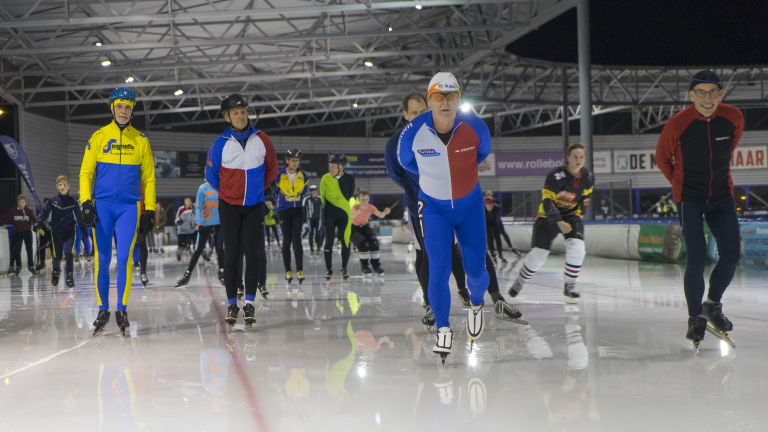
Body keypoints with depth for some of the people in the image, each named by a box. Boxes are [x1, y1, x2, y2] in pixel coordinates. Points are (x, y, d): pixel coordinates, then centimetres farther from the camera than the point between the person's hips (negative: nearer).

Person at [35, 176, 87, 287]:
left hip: (69, 230, -1)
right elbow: (45, 212, 0)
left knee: (68, 252, -16)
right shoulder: (52, 200, -3)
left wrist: (83, 229, 9)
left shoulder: (72, 201, -1)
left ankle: (70, 276, -4)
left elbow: (78, 216, 6)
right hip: (56, 231, 1)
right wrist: (39, 223, -14)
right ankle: (56, 272, 35)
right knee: (57, 255, 5)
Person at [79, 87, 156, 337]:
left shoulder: (140, 141, 8)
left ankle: (122, 310, 1)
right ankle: (103, 309, 13)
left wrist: (150, 210, 6)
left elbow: (148, 178, 12)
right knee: (102, 259, 0)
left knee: (124, 257, -9)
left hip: (129, 206, 0)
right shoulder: (99, 137, 5)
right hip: (102, 205, 0)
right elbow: (86, 172, 5)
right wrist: (86, 203, -6)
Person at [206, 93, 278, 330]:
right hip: (229, 206, -1)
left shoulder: (261, 139, 0)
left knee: (252, 253, -3)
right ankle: (232, 304, 8)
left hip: (255, 206, 1)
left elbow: (272, 169, 14)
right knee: (232, 254, -1)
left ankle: (250, 303, 3)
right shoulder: (220, 144, -5)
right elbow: (211, 175, 9)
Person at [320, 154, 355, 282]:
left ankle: (344, 269, 14)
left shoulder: (349, 179, -1)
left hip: (344, 213, 0)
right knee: (329, 241, -1)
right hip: (329, 213, 0)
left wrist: (341, 204, 10)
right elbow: (322, 196, 9)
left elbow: (350, 195, 10)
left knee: (345, 241, 0)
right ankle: (328, 269, 12)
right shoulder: (325, 178, -1)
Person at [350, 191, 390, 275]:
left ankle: (376, 265, -5)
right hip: (354, 229, -4)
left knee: (374, 242, -21)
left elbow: (380, 215, -15)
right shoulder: (355, 208, -25)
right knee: (363, 244, -30)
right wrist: (359, 211, -67)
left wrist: (385, 212, -40)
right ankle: (364, 266, -11)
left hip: (365, 227, 4)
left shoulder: (370, 207, -11)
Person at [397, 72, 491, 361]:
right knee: (439, 270, -10)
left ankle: (476, 304, 41)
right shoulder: (413, 133, -19)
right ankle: (443, 328, 11)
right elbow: (405, 161, 4)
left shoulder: (476, 127, -18)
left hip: (470, 205, 1)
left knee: (476, 270, 6)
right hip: (433, 206, -1)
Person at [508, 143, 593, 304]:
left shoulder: (587, 177, -6)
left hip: (571, 214, 4)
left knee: (576, 246, -21)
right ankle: (520, 282, 18)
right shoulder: (556, 175, -23)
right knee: (539, 252, -8)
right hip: (548, 216, -3)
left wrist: (576, 214, 11)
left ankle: (570, 287, -6)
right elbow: (547, 201, -24)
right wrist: (559, 222, -32)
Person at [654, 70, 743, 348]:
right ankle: (695, 317, 8)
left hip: (721, 196, 4)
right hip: (689, 198, -4)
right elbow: (662, 158, 0)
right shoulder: (677, 124, -18)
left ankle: (713, 305, 24)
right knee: (697, 259, -10)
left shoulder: (734, 118, -9)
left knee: (731, 256, 0)